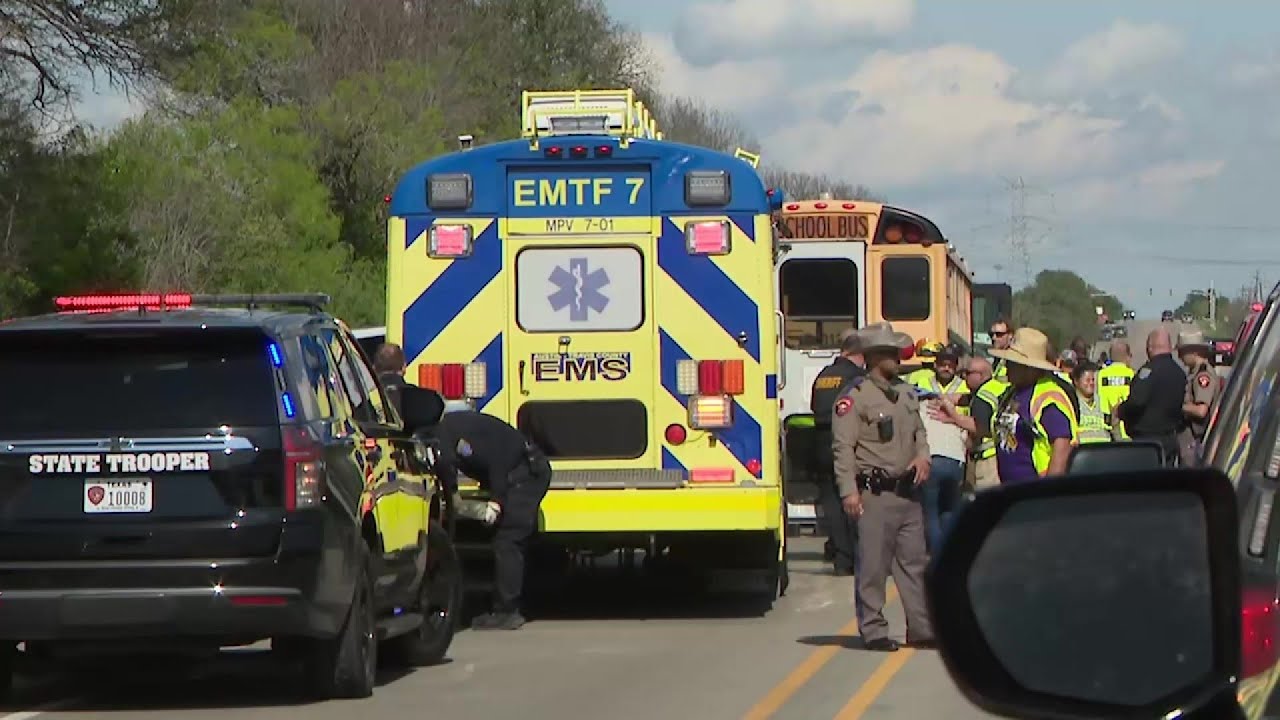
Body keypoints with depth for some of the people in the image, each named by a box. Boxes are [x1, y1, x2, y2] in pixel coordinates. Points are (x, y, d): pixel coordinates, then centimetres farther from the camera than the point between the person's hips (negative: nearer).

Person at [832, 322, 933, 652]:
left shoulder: (905, 393, 15)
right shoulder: (855, 396, -10)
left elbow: (918, 431, 27)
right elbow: (843, 446, -13)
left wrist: (922, 455, 5)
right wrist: (848, 491, -19)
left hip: (908, 490, 8)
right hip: (875, 493, -8)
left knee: (914, 560, 9)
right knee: (873, 565, -3)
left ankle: (921, 628, 15)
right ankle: (874, 631, 3)